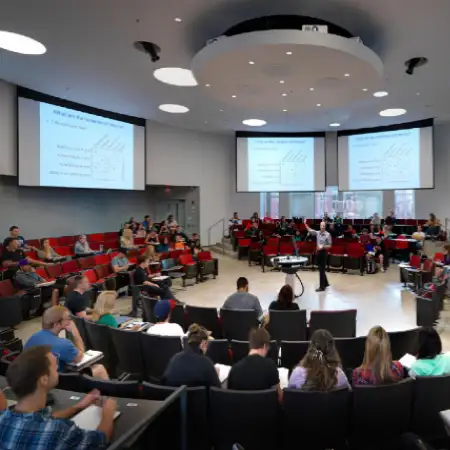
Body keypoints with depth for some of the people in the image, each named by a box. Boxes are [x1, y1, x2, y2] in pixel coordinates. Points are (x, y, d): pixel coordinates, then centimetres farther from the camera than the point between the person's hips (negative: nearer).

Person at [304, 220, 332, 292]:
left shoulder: (328, 234, -10)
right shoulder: (317, 233, 3)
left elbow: (329, 245, -7)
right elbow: (309, 230, -1)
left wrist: (323, 247, -22)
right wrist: (305, 224, -14)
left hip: (323, 252, -5)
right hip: (318, 252, 5)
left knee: (322, 270, -3)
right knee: (321, 269, 15)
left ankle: (322, 287, 5)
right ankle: (326, 283, 31)